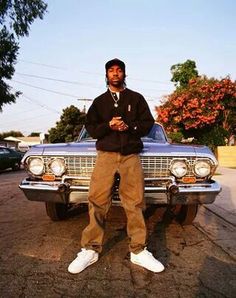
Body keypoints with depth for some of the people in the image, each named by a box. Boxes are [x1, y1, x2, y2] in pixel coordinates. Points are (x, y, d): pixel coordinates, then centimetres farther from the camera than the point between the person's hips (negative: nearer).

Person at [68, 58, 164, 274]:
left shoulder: (136, 98, 14)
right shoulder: (99, 101, 16)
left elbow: (148, 123, 8)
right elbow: (90, 128, 9)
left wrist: (128, 126, -10)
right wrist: (109, 126, -10)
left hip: (131, 156, 0)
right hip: (106, 155, 1)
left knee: (135, 203, -2)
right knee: (97, 202, -5)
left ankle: (139, 251, 10)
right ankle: (90, 250, 5)